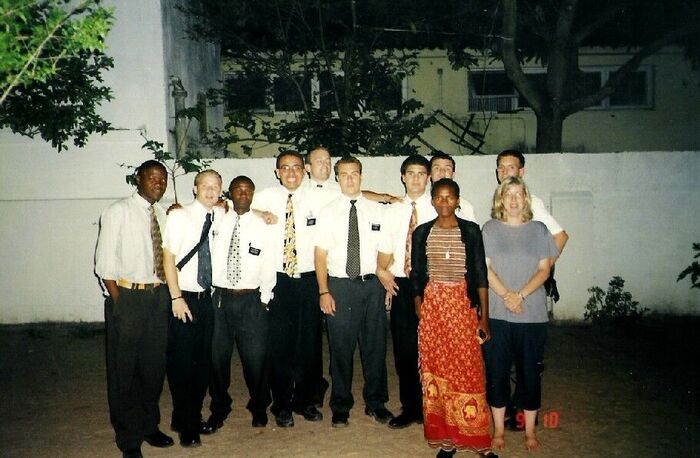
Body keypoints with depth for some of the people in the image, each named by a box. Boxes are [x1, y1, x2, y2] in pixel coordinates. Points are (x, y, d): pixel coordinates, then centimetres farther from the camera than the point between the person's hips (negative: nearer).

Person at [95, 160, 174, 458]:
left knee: (154, 366, 14)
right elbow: (104, 262, -7)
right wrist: (120, 302, -10)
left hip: (158, 297, 5)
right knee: (124, 369, 5)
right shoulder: (118, 212, -6)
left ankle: (149, 425, 32)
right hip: (127, 297, -5)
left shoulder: (164, 214, 9)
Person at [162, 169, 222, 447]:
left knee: (203, 361, 12)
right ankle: (184, 424, 19)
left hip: (208, 297, 5)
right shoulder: (179, 216, -7)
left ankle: (194, 417, 29)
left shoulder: (220, 216, 4)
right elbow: (168, 257, -9)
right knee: (181, 361, 2)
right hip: (183, 298, -4)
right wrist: (176, 298, -14)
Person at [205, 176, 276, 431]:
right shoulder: (217, 222, 4)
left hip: (251, 299, -1)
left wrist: (264, 299, 1)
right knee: (218, 356, 10)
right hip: (220, 297, 1)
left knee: (255, 357, 5)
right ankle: (219, 409, 30)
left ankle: (259, 408, 29)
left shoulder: (261, 226, 2)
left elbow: (268, 266, 3)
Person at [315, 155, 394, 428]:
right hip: (339, 284, -1)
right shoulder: (328, 212, 2)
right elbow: (320, 254, 0)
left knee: (375, 345, 9)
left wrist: (384, 275, -3)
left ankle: (376, 403, 26)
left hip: (371, 284, 2)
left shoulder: (376, 210, 6)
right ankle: (341, 407, 21)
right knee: (340, 347, 5)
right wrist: (324, 292, -6)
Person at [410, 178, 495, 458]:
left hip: (463, 304, -1)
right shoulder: (422, 232, 6)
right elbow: (416, 275, 9)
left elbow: (480, 274, 1)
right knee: (436, 369, 4)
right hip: (432, 304, 2)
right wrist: (419, 312, 4)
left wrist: (484, 317, -2)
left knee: (468, 370, -2)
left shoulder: (470, 231, 2)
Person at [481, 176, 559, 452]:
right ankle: (498, 431, 19)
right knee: (496, 372, 5)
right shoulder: (490, 229, 6)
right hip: (496, 313, 0)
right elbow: (485, 268, -1)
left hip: (532, 313, 1)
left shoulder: (538, 230, 7)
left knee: (530, 372, 7)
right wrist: (506, 295, -14)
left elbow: (544, 269, 1)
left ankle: (530, 431, 22)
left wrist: (521, 295, -13)